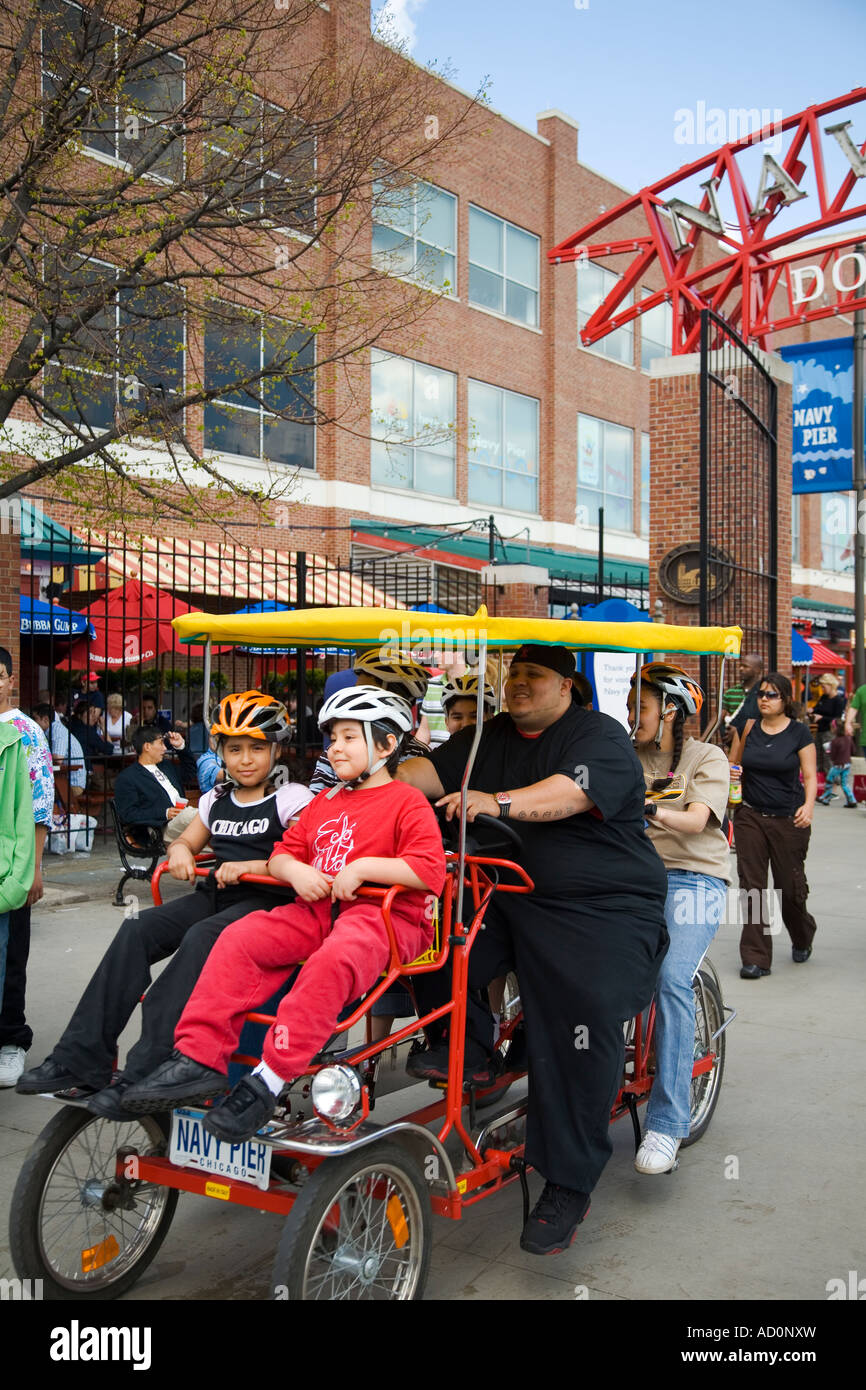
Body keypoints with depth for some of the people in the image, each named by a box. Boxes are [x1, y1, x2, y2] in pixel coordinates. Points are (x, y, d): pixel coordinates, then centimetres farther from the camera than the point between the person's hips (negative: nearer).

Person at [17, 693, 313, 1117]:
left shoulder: (292, 798, 0)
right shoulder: (216, 800, 20)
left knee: (201, 939, -36)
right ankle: (79, 1060, -20)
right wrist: (180, 851, -1)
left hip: (265, 900, -6)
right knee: (137, 930, -19)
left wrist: (250, 866, -21)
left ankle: (143, 1077, -37)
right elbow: (187, 841, 24)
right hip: (214, 894, 6)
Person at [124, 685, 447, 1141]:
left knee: (331, 961, -38)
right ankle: (200, 1056, -16)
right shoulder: (323, 803, 23)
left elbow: (430, 870, -14)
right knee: (238, 938, -16)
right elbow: (283, 851, 22)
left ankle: (268, 1080, -33)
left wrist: (362, 867, -18)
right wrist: (294, 869, -2)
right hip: (317, 909, 7)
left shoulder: (407, 802, -1)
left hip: (384, 915, -7)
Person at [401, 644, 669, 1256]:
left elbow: (571, 791, -24)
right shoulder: (491, 736, 16)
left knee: (586, 1023, -21)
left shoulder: (600, 735, -5)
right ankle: (469, 1046, 0)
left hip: (605, 909, -5)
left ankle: (568, 1187, -8)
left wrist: (498, 802, -39)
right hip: (510, 899, 6)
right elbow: (432, 771, 4)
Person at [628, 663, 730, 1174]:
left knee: (672, 978, -26)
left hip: (693, 878, -4)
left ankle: (667, 1123, -21)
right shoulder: (628, 757, 18)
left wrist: (649, 811, -31)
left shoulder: (708, 757, 5)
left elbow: (695, 820, -12)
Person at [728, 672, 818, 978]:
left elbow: (810, 776, -3)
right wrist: (731, 776, -8)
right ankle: (755, 958, 3)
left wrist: (808, 805, -21)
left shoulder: (799, 732, -2)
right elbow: (732, 765, 15)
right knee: (751, 886, -3)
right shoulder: (747, 729, 4)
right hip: (750, 816, 2)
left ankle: (802, 939, 36)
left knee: (790, 885, 5)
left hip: (789, 819, -2)